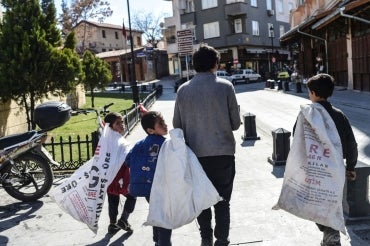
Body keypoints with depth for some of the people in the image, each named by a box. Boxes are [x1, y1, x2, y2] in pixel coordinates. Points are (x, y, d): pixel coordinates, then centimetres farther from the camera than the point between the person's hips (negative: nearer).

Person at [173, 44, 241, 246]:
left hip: (196, 153, 2)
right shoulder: (225, 86, -8)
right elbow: (235, 123, -4)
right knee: (222, 200, 11)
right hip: (223, 152, -2)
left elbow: (177, 124, 2)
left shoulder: (183, 89, -3)